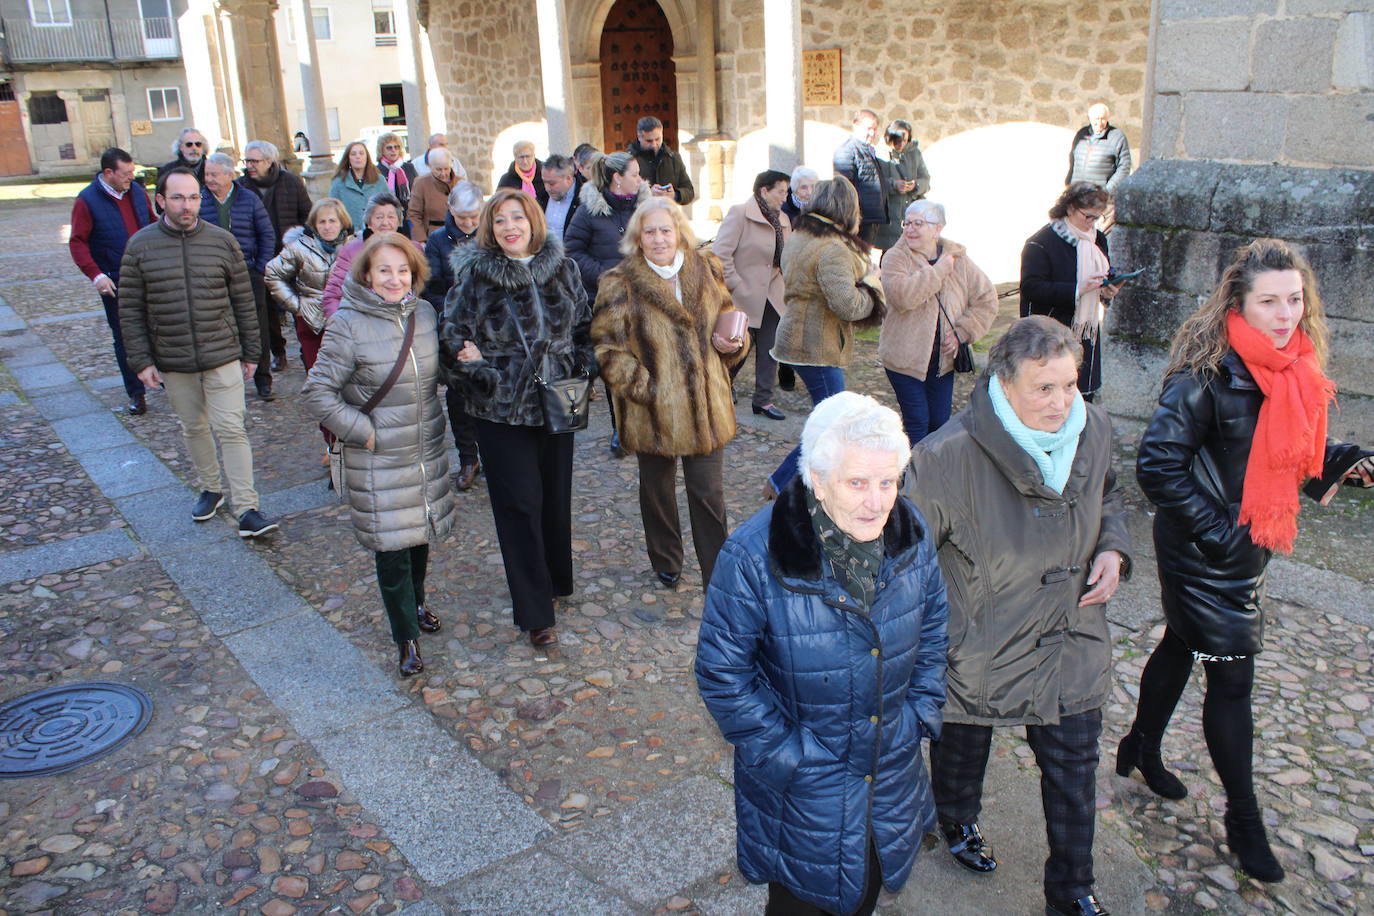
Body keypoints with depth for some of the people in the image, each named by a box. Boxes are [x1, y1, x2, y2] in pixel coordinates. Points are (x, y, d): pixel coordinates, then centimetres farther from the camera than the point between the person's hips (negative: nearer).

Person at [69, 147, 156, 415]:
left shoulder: (137, 191, 4)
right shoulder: (86, 201, -10)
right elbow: (77, 243, -10)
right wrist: (95, 275, -21)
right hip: (115, 283, -4)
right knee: (124, 338, 5)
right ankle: (136, 394, 13)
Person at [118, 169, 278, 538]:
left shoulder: (222, 241, -2)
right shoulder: (140, 245, -2)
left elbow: (244, 302, 4)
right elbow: (130, 310, 1)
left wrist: (251, 353, 5)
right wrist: (141, 361, -4)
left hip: (223, 356, -1)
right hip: (172, 362, 2)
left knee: (231, 429, -4)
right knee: (193, 428, 15)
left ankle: (247, 510, -3)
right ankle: (210, 489, 35)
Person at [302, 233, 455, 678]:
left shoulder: (425, 314, 2)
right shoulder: (348, 325, -15)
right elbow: (316, 392, -13)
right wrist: (362, 431, -15)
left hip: (427, 453, 5)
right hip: (379, 459, -5)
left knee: (422, 533, 18)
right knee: (391, 546, 1)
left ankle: (415, 603, 44)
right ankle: (406, 636, 17)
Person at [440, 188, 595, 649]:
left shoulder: (563, 269, 3)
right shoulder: (474, 275, -6)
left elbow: (584, 326, 12)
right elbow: (452, 335, -2)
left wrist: (580, 372, 1)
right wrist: (475, 367, -16)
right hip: (501, 408, -3)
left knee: (556, 495, 14)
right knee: (520, 504, -2)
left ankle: (557, 580, 37)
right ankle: (535, 613, 7)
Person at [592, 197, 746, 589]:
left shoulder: (707, 271, 4)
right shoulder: (620, 285, -8)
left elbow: (726, 318, 17)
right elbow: (608, 348, -9)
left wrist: (729, 343, -5)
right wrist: (643, 388, -16)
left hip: (705, 405, 2)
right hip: (652, 408, -2)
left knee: (709, 493, 3)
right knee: (657, 489, 17)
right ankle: (666, 564, 38)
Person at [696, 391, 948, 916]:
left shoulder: (910, 533, -12)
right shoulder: (755, 557, -27)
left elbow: (932, 629, 5)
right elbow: (722, 674, -18)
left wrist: (921, 712, 0)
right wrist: (783, 753, -16)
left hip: (893, 772, 4)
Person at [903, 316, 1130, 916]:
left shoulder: (1093, 430, -11)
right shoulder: (950, 455, -31)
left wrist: (1113, 549, -6)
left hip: (1070, 641, 4)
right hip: (979, 646, -4)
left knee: (1074, 766, 14)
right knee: (964, 744, 24)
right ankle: (957, 822, 58)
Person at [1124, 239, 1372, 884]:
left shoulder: (1295, 367, 2)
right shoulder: (1209, 373, -23)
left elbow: (1298, 450, 13)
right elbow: (1157, 465, -25)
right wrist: (1214, 530, -22)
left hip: (1249, 545, 8)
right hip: (1204, 554, -8)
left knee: (1183, 644, 23)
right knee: (1232, 678, 1)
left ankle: (1141, 748, 44)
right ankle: (1242, 818, 18)